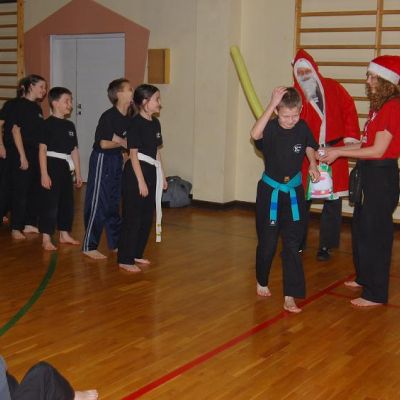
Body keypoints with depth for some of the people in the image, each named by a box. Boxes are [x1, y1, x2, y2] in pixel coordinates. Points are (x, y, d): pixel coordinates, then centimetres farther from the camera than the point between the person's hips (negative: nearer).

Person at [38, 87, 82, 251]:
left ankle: (64, 234, 27)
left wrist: (78, 173, 15)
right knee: (50, 202, -5)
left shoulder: (70, 125, 11)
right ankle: (46, 239, 2)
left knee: (67, 202, 13)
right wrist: (44, 174, -18)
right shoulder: (48, 124, -9)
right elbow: (42, 149, -12)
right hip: (52, 166, -7)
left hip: (66, 167, 7)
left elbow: (74, 150, 15)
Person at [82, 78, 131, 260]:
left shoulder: (128, 118, 4)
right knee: (97, 203, -4)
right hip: (102, 160, -8)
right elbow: (103, 143, -20)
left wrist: (121, 141, -9)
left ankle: (115, 243, 26)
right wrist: (122, 143, -11)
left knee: (114, 203, 16)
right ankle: (89, 246, 5)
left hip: (117, 160, 8)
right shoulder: (108, 117, -18)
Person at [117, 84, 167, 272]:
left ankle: (136, 254, 25)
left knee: (147, 216, 13)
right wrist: (141, 180, -17)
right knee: (132, 217, -4)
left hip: (151, 172, 8)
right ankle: (125, 260, 3)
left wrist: (161, 175, 17)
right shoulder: (136, 123, -13)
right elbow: (133, 154, -15)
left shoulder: (155, 123, 10)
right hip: (136, 172, -8)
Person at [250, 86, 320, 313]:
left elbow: (309, 146, 16)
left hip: (294, 193, 2)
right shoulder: (270, 128, -16)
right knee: (267, 242, 10)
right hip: (270, 192, -2)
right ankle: (262, 282, 36)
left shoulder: (302, 127, -5)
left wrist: (313, 165, -3)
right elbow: (255, 134, -40)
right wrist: (272, 104, -40)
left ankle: (290, 296, 6)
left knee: (293, 245, 0)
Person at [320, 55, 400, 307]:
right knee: (361, 228, 20)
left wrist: (339, 153, -14)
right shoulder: (379, 106, 11)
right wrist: (336, 150, 8)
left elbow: (377, 150, -19)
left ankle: (376, 294, 10)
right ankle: (364, 277, 38)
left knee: (375, 233, -1)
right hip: (370, 174, 10)